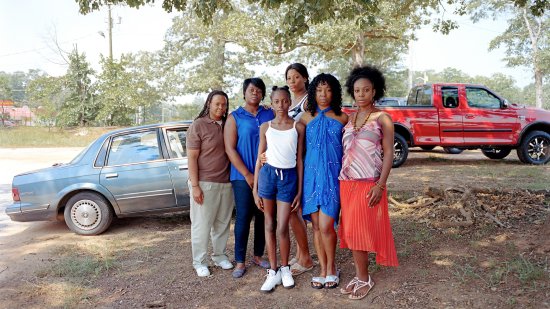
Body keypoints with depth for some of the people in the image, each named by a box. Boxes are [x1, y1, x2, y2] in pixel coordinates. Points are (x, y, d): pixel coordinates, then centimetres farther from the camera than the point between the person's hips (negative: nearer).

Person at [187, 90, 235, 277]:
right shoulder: (198, 125, -7)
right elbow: (191, 157, -9)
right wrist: (195, 185, -14)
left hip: (226, 183, 5)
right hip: (204, 184, -5)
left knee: (222, 223, 12)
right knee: (201, 225, 3)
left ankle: (219, 255, 28)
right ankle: (199, 262, 16)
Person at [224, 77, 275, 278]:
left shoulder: (270, 115, 8)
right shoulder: (235, 117, 1)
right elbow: (230, 149, -5)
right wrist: (247, 175, -10)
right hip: (243, 176, -2)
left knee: (263, 216, 9)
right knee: (243, 217, -1)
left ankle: (258, 255, 23)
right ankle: (240, 261, 9)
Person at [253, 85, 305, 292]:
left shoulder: (298, 127, 2)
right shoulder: (265, 127, 6)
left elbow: (300, 159, 3)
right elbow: (259, 159, 7)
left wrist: (300, 191, 0)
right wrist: (255, 190, 4)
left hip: (289, 177, -2)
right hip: (268, 174, 2)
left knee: (282, 228, -3)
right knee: (269, 225, 7)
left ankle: (285, 269, 20)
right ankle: (273, 271, 19)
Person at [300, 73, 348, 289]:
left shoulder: (342, 118, 2)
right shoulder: (306, 118, 6)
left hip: (332, 176, -2)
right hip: (312, 174, 2)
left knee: (326, 226, -8)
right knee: (316, 225, 7)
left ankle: (331, 268, 16)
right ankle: (323, 269, 21)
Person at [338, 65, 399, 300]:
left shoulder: (382, 118, -3)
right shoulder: (349, 118, 11)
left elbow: (389, 153, -7)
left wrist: (380, 185, -14)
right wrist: (341, 179, 8)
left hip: (369, 184, -5)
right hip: (347, 183, 5)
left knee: (361, 230, -1)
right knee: (351, 231, 9)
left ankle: (365, 279, 16)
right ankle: (359, 276, 22)